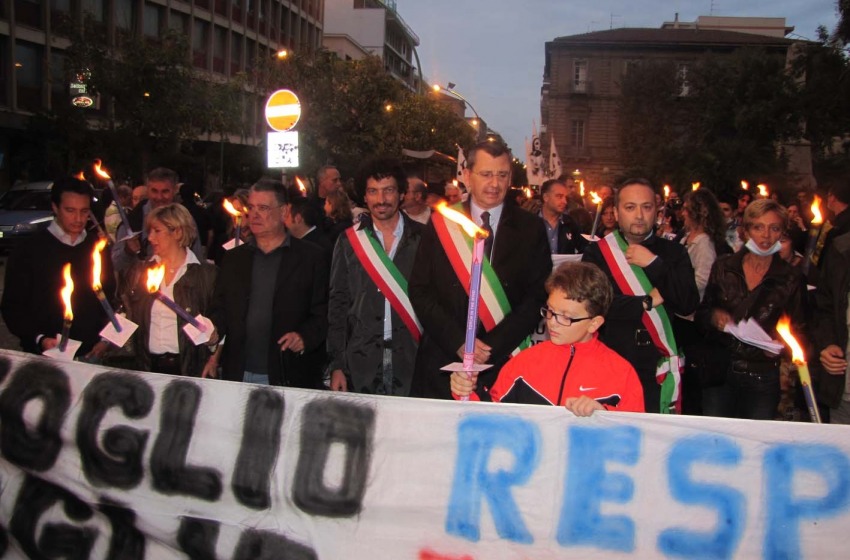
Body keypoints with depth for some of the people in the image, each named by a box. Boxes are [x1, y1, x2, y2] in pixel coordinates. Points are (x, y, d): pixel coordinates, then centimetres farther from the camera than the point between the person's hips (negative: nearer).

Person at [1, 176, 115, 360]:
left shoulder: (97, 248, 5)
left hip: (90, 353, 3)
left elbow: (110, 296, 13)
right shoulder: (28, 251, -5)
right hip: (44, 356, -2)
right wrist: (39, 339, -18)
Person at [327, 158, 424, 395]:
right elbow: (337, 304, 6)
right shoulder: (349, 241, 6)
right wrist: (337, 365, 1)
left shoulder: (422, 238, 2)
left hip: (412, 360, -1)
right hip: (361, 362, 1)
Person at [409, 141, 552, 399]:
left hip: (505, 362, 0)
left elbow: (538, 296, -2)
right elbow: (420, 291, 1)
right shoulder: (440, 223, 3)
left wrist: (493, 345, -12)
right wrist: (458, 342, -11)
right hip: (443, 359, 1)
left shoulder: (530, 229, 2)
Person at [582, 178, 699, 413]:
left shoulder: (673, 253, 8)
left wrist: (654, 264, -11)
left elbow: (689, 304, -5)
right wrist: (647, 302, -12)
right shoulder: (597, 252, 2)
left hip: (658, 374, 1)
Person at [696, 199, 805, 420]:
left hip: (762, 376, -1)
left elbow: (797, 328, 5)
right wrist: (714, 317, -12)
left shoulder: (791, 278, -1)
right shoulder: (724, 267, 1)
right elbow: (701, 313, 10)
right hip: (719, 371, 1)